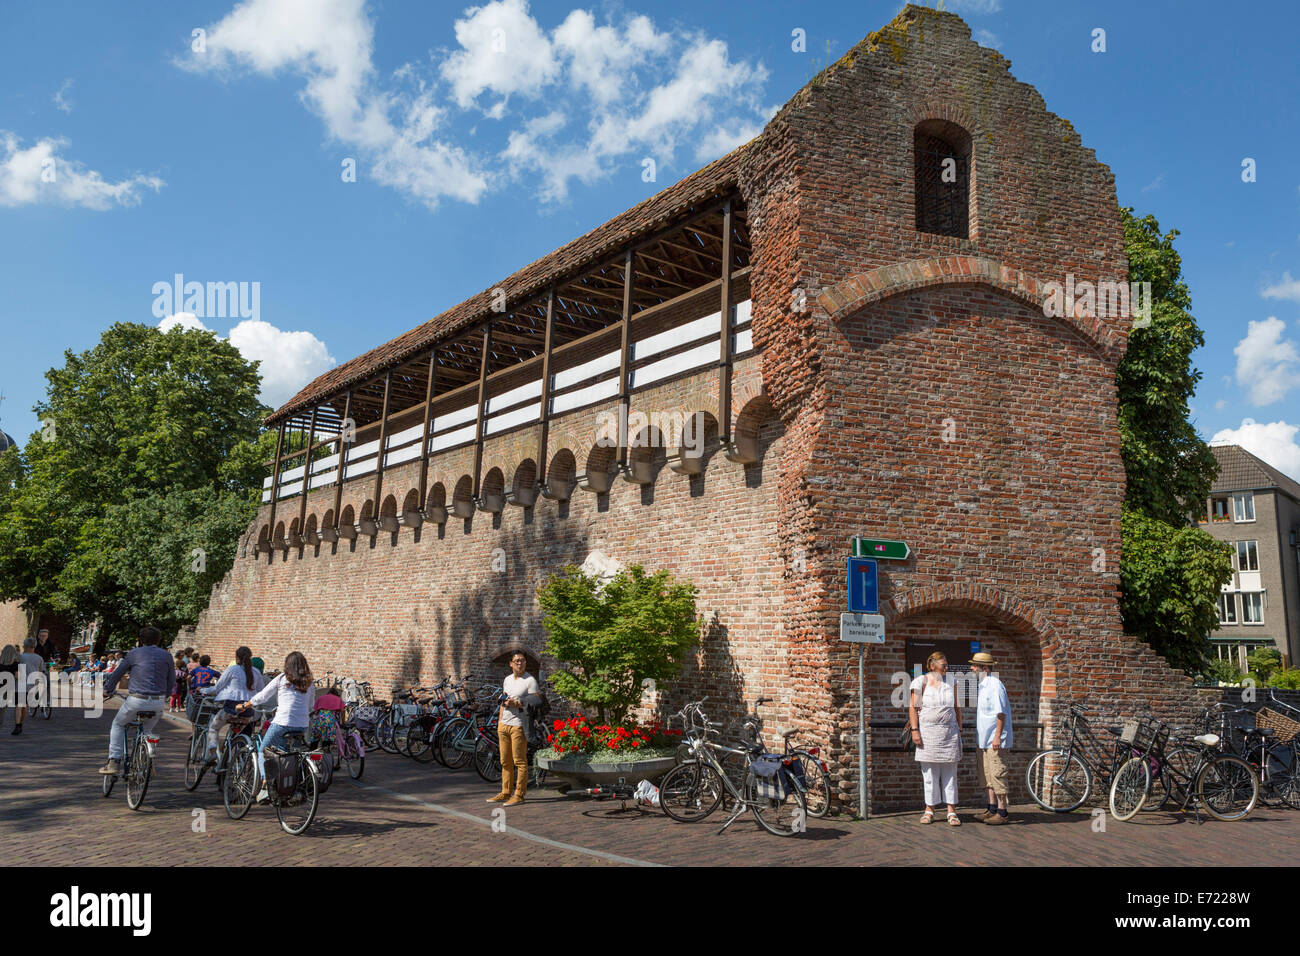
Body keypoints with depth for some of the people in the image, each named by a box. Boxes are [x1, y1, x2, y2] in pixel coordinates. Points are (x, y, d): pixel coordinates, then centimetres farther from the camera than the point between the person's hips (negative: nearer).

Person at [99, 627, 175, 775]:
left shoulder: (134, 653, 6)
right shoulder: (166, 655, 11)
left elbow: (117, 674, 14)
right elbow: (172, 680, 16)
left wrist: (107, 690, 30)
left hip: (136, 700, -2)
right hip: (158, 703, 2)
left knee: (118, 724, 24)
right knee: (147, 730, 27)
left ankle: (114, 762, 14)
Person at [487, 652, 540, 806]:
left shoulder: (530, 680, -6)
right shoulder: (507, 679, 16)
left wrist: (516, 704, -19)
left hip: (518, 725, -7)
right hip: (504, 725, 7)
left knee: (520, 762, -5)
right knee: (505, 762, 11)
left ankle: (519, 795, -1)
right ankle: (506, 793, 18)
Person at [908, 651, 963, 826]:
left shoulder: (951, 682, 10)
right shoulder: (921, 682, 0)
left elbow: (957, 708, 15)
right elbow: (912, 707, -2)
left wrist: (960, 730, 10)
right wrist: (914, 730, -10)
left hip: (949, 732, 2)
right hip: (927, 731, -2)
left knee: (950, 772, 2)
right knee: (929, 772, 2)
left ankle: (952, 811, 5)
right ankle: (929, 810, 10)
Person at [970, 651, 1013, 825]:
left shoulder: (995, 685, -15)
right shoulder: (982, 685, 15)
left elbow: (1001, 713, -18)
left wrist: (997, 736, -21)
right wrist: (978, 737, 24)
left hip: (995, 740, -10)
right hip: (983, 739, 10)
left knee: (997, 774, -6)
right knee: (986, 774, 12)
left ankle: (1002, 812, 0)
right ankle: (992, 809, 18)